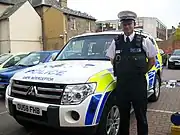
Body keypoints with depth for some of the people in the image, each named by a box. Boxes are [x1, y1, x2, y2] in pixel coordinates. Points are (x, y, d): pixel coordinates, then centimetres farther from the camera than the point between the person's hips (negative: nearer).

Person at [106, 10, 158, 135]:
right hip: (121, 84, 2)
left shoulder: (144, 41, -2)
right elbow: (112, 60, 15)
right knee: (123, 116, 15)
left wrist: (141, 72, 1)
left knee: (141, 116, 10)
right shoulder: (116, 41, 4)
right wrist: (123, 73, 6)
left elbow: (152, 61, 7)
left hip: (139, 84, -2)